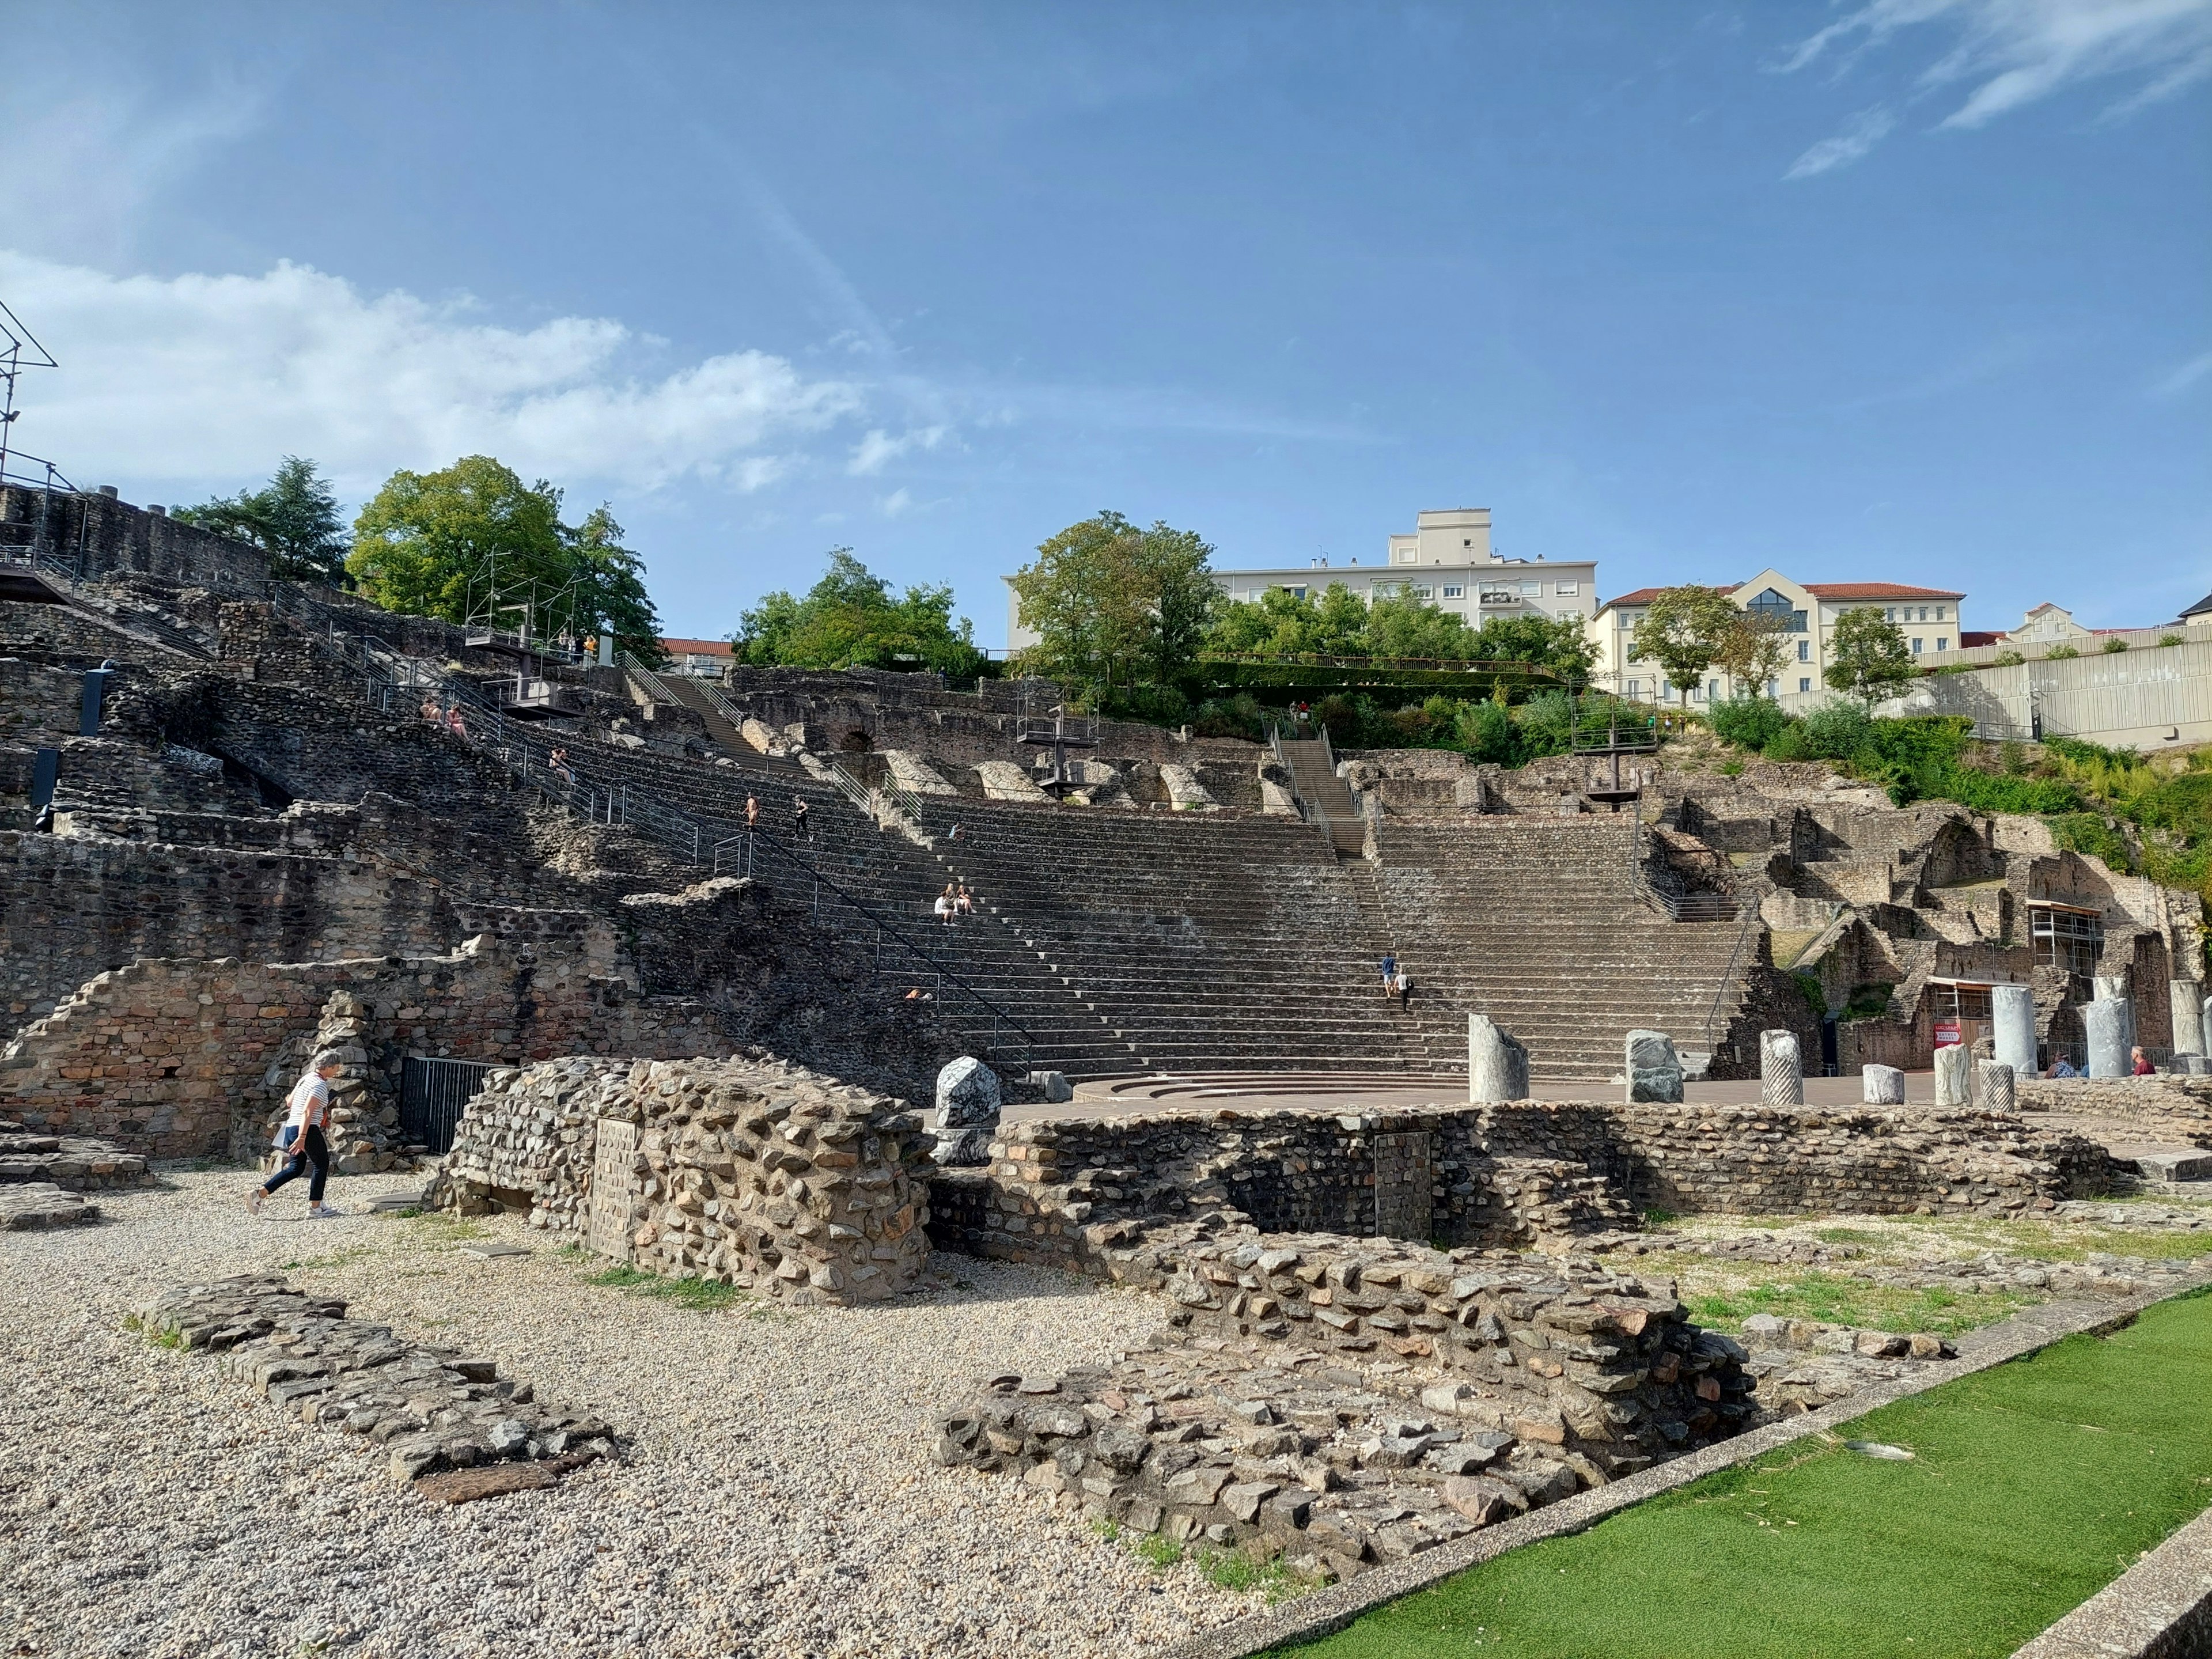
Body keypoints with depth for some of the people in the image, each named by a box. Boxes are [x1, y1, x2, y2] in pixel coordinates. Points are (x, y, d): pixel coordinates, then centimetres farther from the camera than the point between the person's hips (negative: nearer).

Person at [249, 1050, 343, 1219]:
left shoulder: (307, 1078, 13)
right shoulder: (320, 1085, -15)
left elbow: (290, 1102, 22)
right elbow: (307, 1112, -23)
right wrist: (302, 1138, -27)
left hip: (291, 1128, 9)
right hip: (307, 1130, -9)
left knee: (295, 1168, 14)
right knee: (322, 1165, 5)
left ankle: (259, 1193, 3)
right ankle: (315, 1207, 8)